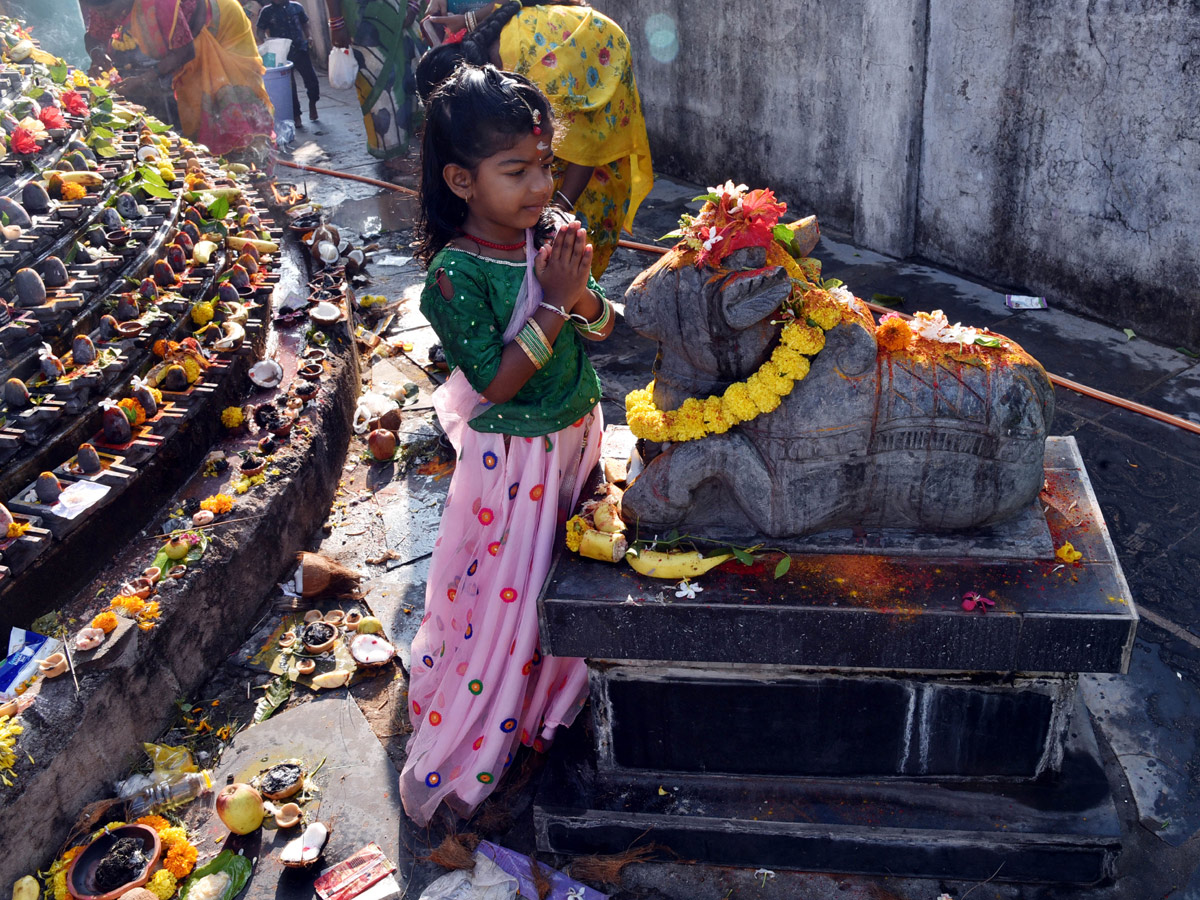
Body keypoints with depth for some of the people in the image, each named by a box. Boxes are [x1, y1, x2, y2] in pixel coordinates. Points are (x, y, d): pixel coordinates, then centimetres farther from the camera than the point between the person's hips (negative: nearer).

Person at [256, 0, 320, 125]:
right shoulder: (267, 11, 0)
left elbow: (304, 23, 20)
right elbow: (261, 31, 1)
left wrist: (308, 36, 3)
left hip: (300, 49, 1)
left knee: (312, 80, -3)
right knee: (289, 85, 3)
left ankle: (312, 104, 27)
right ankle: (296, 114, 17)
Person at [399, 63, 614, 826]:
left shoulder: (547, 236, -3)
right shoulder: (455, 273, -20)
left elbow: (602, 331, 2)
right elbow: (495, 381, -23)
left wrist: (581, 291, -18)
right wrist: (552, 305, -24)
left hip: (578, 436, 6)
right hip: (513, 459, -6)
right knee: (501, 597, 5)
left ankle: (543, 709, 45)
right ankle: (454, 755, 26)